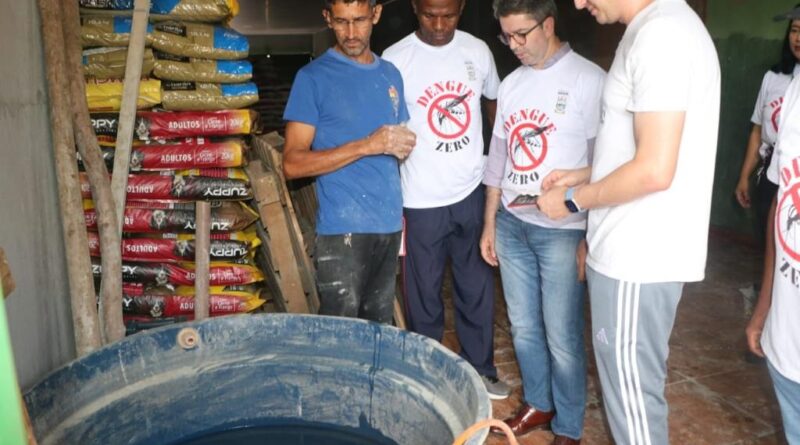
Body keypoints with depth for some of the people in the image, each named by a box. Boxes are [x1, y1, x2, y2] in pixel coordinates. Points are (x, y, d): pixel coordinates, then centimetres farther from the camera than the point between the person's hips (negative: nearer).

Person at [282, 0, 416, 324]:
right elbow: (293, 164, -11)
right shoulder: (313, 78, -4)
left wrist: (404, 146, 0)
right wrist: (367, 145, -19)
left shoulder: (391, 74, 13)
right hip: (342, 231, -5)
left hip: (390, 225, 5)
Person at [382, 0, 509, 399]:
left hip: (473, 192, 3)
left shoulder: (478, 51, 2)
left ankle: (481, 369, 33)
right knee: (424, 296, 10)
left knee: (477, 289, 15)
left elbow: (496, 105, 16)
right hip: (421, 201, -3)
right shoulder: (395, 60, -9)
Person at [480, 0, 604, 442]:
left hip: (561, 230, -5)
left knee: (562, 337, 4)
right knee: (523, 327, 16)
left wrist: (592, 236, -13)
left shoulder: (589, 80, -8)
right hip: (511, 224, 6)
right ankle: (538, 403, 37)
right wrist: (489, 223, 14)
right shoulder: (511, 84, 10)